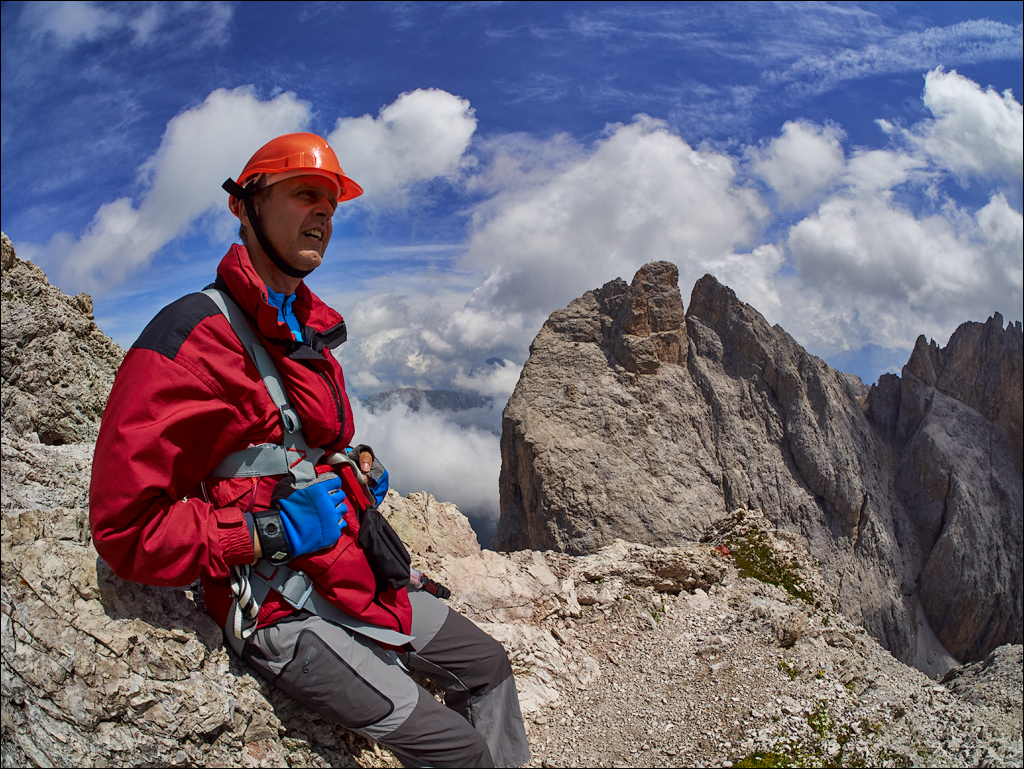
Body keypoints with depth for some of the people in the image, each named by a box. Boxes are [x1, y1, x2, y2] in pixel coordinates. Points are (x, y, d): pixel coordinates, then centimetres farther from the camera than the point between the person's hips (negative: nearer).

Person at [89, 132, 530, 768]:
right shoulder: (192, 339, -18)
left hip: (356, 576, 9)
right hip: (284, 613, -9)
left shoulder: (309, 332, 11)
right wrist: (271, 534, -24)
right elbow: (125, 528, -22)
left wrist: (359, 471, 10)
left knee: (486, 664, 15)